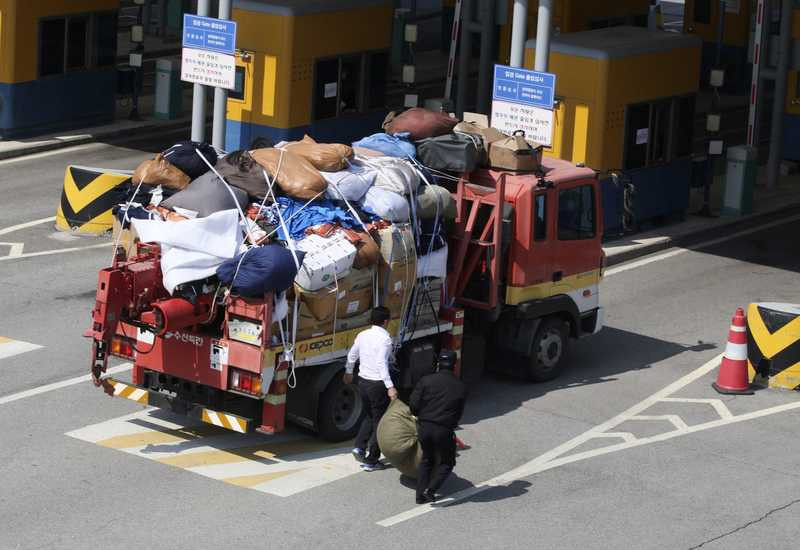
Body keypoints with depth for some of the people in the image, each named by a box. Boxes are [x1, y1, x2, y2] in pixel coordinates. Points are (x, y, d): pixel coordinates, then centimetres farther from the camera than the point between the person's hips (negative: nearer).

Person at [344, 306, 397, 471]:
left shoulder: (362, 335, 4)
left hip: (362, 382, 7)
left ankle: (359, 447, 10)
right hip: (378, 384, -7)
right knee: (379, 421, 6)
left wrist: (348, 372, 34)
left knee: (370, 416, 26)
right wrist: (390, 387, -29)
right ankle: (371, 461, 8)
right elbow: (382, 364, -26)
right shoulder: (385, 339, -17)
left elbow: (352, 356, 16)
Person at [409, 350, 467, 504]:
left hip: (424, 427, 2)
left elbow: (413, 405, -3)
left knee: (427, 459, 24)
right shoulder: (461, 387, 1)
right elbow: (459, 412, 8)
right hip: (444, 431, -2)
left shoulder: (426, 381, -1)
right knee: (447, 462, 18)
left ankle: (421, 494, 19)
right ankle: (431, 490, -2)